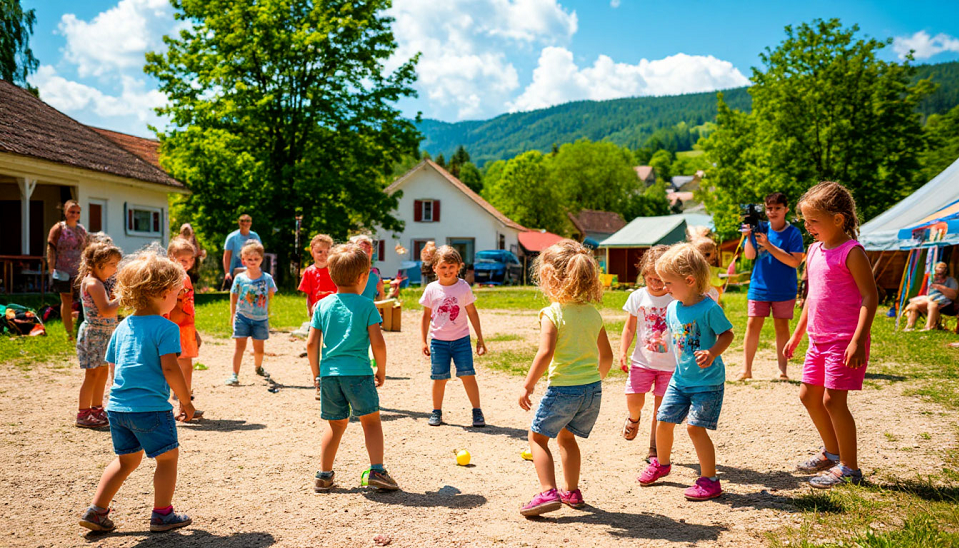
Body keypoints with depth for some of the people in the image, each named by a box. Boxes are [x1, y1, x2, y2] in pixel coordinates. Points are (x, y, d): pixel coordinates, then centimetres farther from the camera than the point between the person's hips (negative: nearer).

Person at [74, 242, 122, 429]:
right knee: (92, 373, -3)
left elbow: (105, 307, 19)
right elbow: (105, 311, -29)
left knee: (103, 371, 16)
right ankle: (83, 415, 6)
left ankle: (97, 409, 27)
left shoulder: (95, 282, 12)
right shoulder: (94, 284, -19)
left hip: (102, 335, 10)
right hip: (94, 334, -10)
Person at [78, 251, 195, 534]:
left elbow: (114, 363, 16)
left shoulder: (123, 326, 10)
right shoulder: (166, 328, -12)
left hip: (117, 405, 7)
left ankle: (96, 510, 22)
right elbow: (169, 369, -18)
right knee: (167, 457, 11)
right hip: (151, 406, -7)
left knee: (127, 459, 23)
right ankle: (162, 514, 18)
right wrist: (186, 402, -8)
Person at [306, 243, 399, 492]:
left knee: (336, 424, 17)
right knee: (371, 420, 8)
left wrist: (317, 374, 17)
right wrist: (381, 371, 7)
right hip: (358, 372, -4)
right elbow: (378, 343, -7)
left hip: (329, 372, 4)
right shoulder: (366, 305, -3)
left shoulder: (323, 305, 8)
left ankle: (324, 476, 19)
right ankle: (377, 471, -1)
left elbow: (311, 344, 7)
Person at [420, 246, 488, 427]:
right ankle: (436, 412, 20)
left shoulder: (463, 287, -2)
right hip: (438, 341, 1)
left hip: (461, 339, -1)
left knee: (467, 375, -3)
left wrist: (480, 339, 5)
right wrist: (424, 341, 6)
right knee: (439, 378, 4)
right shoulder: (431, 290, 0)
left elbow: (472, 313, 5)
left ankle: (477, 411, 8)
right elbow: (426, 316, 8)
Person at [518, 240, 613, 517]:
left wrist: (528, 385, -16)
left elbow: (545, 353, -22)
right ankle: (572, 491, 30)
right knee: (566, 436, 25)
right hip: (593, 389, 6)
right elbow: (607, 356, 11)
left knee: (538, 436, 10)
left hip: (563, 388, -6)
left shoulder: (552, 313, -12)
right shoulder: (593, 313, 7)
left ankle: (548, 492, -2)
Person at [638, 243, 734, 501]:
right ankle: (661, 463, 35)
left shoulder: (709, 308, -19)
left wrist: (711, 353, -30)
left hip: (707, 381, -7)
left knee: (695, 427, -12)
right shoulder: (672, 308, 1)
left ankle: (710, 479, 2)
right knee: (663, 421, 9)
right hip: (680, 379, 7)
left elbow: (727, 334, -14)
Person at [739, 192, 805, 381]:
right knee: (753, 324, -1)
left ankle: (782, 370, 11)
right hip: (759, 286, 2)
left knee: (782, 326, 4)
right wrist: (749, 236, -21)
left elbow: (795, 262, -15)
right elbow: (750, 255, -3)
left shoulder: (793, 233, -4)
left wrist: (768, 245, -21)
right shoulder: (760, 228, 2)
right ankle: (746, 369, 3)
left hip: (784, 290, -2)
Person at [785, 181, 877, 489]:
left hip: (845, 341, -9)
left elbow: (870, 296, -17)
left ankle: (849, 467, 9)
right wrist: (797, 334, 22)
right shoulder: (815, 251, 11)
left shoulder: (851, 252, -14)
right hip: (819, 339, 9)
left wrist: (858, 341, -23)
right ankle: (832, 453, 31)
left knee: (833, 400, -6)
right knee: (808, 395, 13)